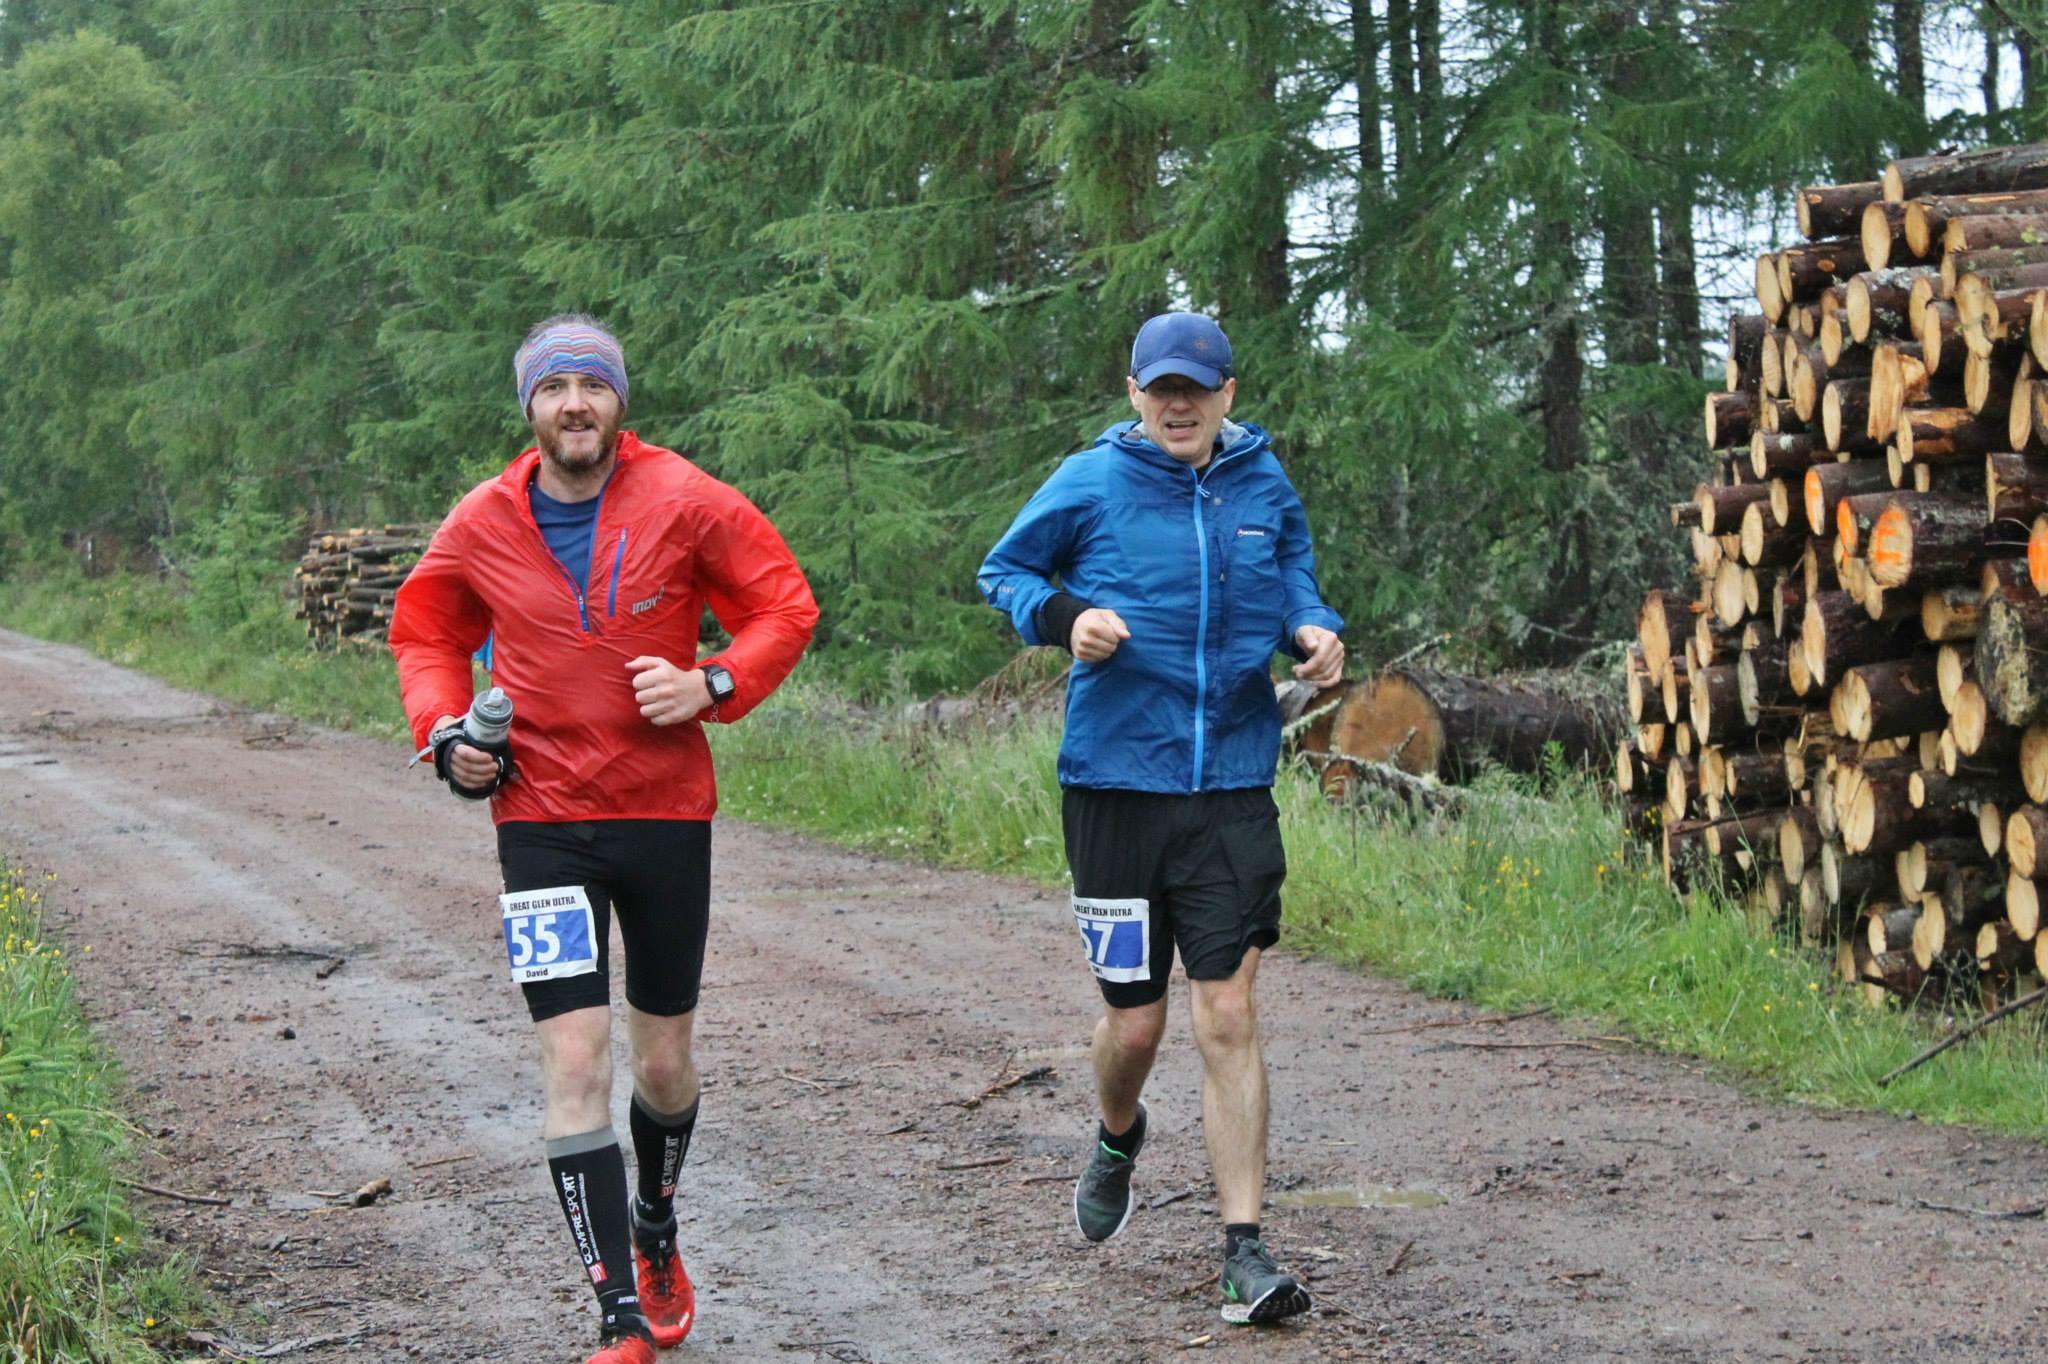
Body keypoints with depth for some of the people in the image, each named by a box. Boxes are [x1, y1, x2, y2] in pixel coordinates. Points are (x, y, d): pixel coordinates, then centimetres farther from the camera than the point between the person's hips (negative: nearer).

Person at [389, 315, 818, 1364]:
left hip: (667, 812, 0)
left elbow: (785, 607, 1)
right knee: (575, 1062, -10)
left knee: (664, 1065, 12)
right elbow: (426, 637, 15)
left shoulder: (685, 504, -6)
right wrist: (444, 731, -3)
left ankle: (656, 1234, 43)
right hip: (541, 822, 0)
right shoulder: (481, 526, 0)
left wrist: (713, 684, -15)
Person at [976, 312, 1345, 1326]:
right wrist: (1065, 615, -12)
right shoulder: (1091, 482, -3)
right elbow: (1003, 570, 8)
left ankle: (1243, 1251, -3)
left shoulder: (1263, 484, 7)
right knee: (1134, 1018, 6)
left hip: (1232, 790, 1)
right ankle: (1118, 1139, 42)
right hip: (1116, 786, -1)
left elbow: (1293, 577, 24)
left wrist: (1313, 631, 2)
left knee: (1228, 1018, -6)